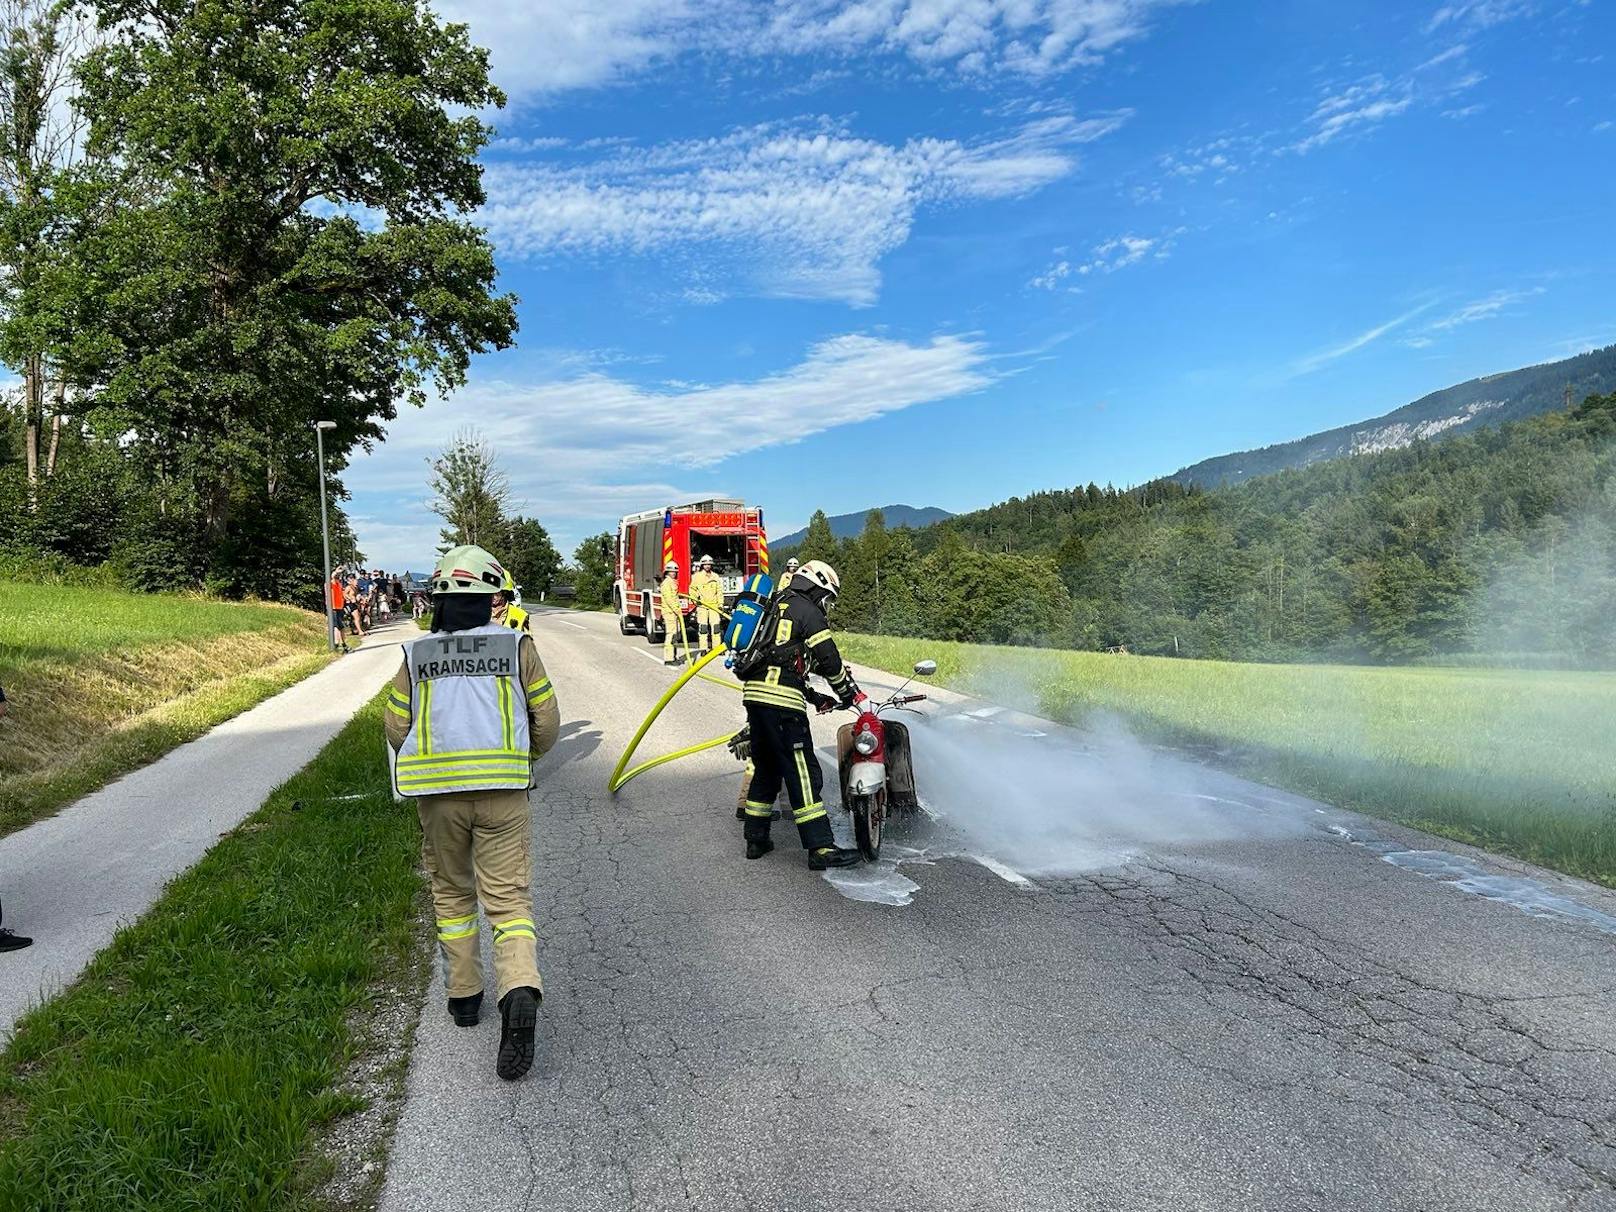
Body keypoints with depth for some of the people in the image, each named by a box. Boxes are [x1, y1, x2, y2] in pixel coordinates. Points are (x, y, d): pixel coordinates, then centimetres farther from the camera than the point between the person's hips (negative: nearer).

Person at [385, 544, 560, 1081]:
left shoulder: (416, 655, 4)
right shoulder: (517, 646, 0)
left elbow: (397, 729, 7)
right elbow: (547, 723, 2)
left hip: (438, 794, 2)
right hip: (502, 793, -2)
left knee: (451, 893, 21)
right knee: (509, 897, 1)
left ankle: (463, 995, 30)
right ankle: (520, 991, -21)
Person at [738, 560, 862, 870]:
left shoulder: (777, 606, 25)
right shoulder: (808, 611, -2)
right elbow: (828, 658, -4)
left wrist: (812, 694, 28)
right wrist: (847, 691, 12)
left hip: (754, 693, 9)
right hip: (781, 700, -9)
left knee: (765, 769, 18)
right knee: (803, 772, -9)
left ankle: (756, 839, 22)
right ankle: (821, 848, -9)